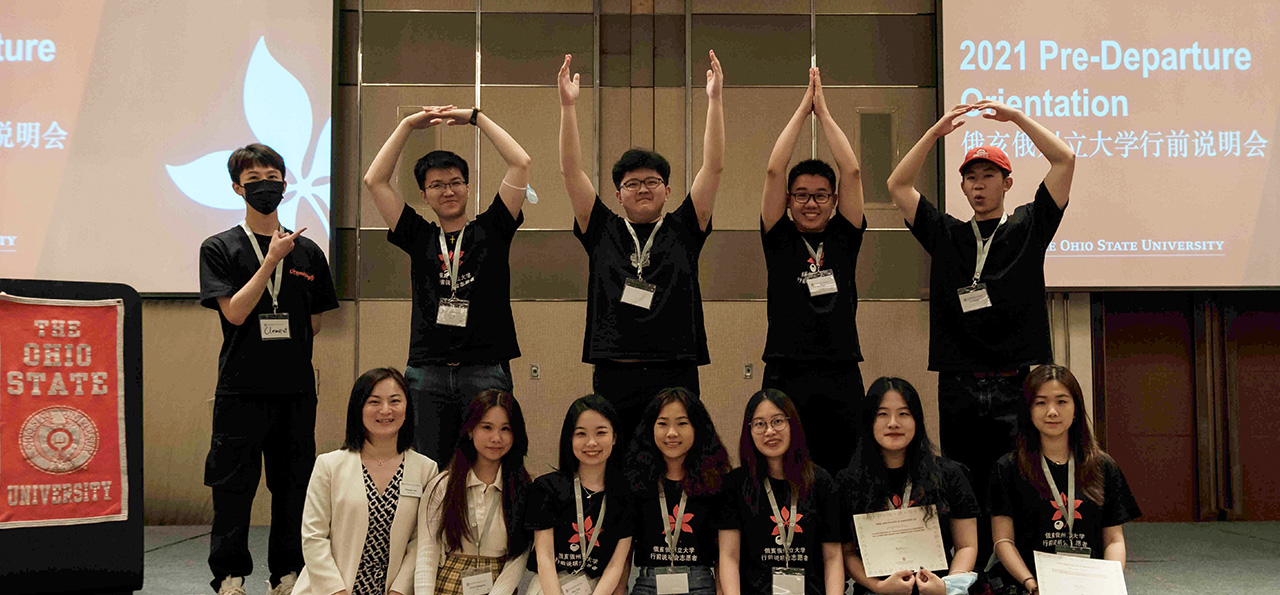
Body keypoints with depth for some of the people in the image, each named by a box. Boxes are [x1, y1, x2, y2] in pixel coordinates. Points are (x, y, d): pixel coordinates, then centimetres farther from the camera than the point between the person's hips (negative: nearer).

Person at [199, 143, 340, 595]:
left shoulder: (307, 251, 10)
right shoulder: (220, 249, 1)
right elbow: (235, 312, -11)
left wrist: (286, 348, 6)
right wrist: (272, 260, -14)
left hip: (296, 388, 3)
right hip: (241, 388, -3)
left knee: (294, 486, 7)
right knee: (233, 485, 2)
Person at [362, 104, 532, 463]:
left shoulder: (490, 229, 8)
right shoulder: (419, 237, 12)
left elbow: (520, 163, 1)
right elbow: (374, 181, 9)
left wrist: (476, 118, 6)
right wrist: (409, 125, 9)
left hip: (486, 372, -1)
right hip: (427, 373, 2)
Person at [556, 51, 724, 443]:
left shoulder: (683, 230, 10)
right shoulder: (603, 232, 10)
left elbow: (713, 167, 4)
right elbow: (571, 171, 5)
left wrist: (714, 99, -3)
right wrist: (567, 105, -1)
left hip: (675, 376, 0)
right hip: (613, 376, 0)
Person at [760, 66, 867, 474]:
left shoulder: (845, 237, 9)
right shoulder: (779, 239, 6)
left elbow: (852, 172, 1)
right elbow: (774, 171, -2)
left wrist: (823, 111, 3)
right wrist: (803, 108, 2)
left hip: (841, 376, 2)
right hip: (786, 375, -1)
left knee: (842, 470, 4)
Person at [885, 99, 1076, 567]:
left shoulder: (1027, 227, 11)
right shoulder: (945, 235, 14)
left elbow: (1064, 160, 4)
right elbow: (898, 184, 9)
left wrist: (1015, 117, 3)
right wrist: (938, 130, 3)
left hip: (1018, 387, -1)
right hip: (960, 388, 1)